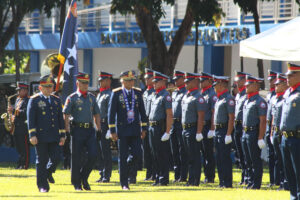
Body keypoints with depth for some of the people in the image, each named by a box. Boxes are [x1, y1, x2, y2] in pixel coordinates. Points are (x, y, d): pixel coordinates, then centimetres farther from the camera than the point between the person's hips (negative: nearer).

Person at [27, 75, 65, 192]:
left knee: (55, 159, -3)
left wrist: (62, 135, 12)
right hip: (40, 137, -4)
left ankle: (46, 175, 25)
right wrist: (32, 135, -14)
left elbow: (60, 119, 16)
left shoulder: (56, 100, 14)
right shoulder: (34, 100, 0)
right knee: (42, 161, -1)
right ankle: (43, 186, 5)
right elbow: (30, 119, -5)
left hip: (54, 137, 4)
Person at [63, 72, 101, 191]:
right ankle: (77, 183, 10)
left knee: (93, 155, -7)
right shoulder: (72, 98, -1)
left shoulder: (92, 97, 13)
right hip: (78, 130, -4)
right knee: (76, 158, 0)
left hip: (90, 129, 4)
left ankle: (84, 177, 14)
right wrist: (67, 130, -13)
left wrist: (98, 128, 12)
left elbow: (96, 114, 20)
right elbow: (66, 114, -5)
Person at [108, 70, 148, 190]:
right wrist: (112, 131, -7)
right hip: (122, 129, -3)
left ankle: (132, 173, 21)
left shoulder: (137, 93, 7)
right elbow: (111, 112, -3)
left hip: (135, 130, 3)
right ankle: (124, 183, 8)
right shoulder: (116, 93, -3)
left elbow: (142, 111, 12)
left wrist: (144, 128, 8)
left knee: (137, 155, -7)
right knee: (123, 157, 1)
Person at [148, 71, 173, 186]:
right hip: (152, 128, 9)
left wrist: (167, 132, -20)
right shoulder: (155, 95, 16)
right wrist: (150, 127, 16)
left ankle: (164, 179, -2)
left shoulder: (165, 96, -11)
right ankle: (158, 178, 16)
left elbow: (169, 115, -16)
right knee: (155, 155, 11)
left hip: (161, 128, -9)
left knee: (163, 155, -5)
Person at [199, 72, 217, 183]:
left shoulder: (212, 94, -10)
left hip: (207, 126, -9)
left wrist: (212, 128, -20)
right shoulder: (200, 94, 16)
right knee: (204, 152, 11)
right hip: (200, 126, 9)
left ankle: (210, 177, -2)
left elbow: (214, 112, -15)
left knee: (209, 153, -5)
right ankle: (207, 175, 16)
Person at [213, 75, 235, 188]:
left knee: (225, 157, -7)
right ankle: (222, 181, 15)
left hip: (224, 130, -9)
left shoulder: (228, 99, -12)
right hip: (218, 131, 9)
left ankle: (228, 182, -4)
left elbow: (231, 117, -17)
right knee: (218, 158, 10)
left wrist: (228, 134, -21)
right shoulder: (219, 98, 16)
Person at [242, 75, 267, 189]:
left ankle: (256, 184, 0)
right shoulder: (247, 101, 15)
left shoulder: (259, 101, -12)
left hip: (254, 133, -9)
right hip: (245, 133, 9)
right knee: (248, 160, 12)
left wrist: (260, 138, -20)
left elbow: (263, 121, -16)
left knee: (256, 160, -4)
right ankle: (251, 182, 18)